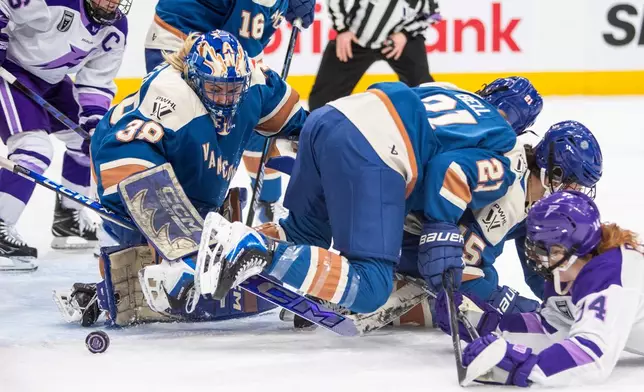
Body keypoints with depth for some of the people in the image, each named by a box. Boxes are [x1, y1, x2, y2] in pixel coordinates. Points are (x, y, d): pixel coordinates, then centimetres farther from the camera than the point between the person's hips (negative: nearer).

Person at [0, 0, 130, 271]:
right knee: (35, 148, -23)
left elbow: (97, 82, 2)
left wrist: (94, 124, -7)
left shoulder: (115, 30, -5)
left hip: (51, 78, 9)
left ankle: (67, 220, 28)